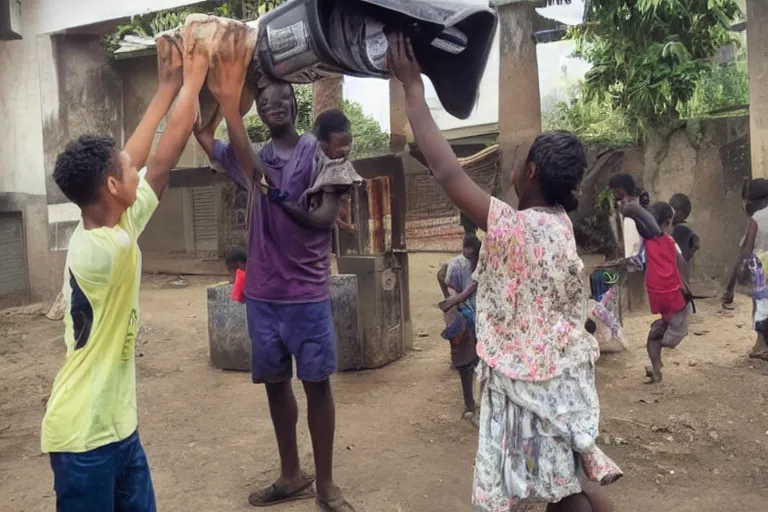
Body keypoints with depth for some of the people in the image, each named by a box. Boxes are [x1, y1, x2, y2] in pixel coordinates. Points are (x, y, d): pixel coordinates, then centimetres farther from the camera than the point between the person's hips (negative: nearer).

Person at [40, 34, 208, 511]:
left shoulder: (100, 228, -3)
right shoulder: (105, 249, -27)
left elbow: (135, 157, 5)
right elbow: (164, 163, -21)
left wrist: (169, 84, 8)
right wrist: (193, 83, -11)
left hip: (118, 425, 8)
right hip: (86, 438, -8)